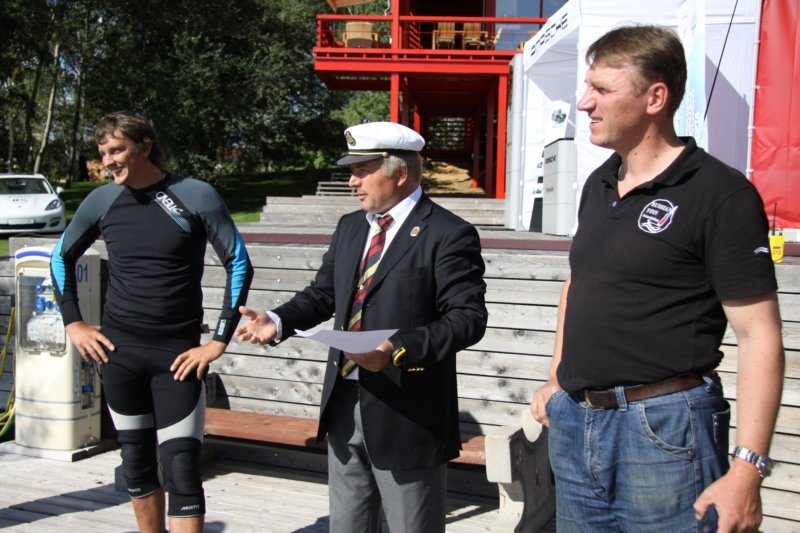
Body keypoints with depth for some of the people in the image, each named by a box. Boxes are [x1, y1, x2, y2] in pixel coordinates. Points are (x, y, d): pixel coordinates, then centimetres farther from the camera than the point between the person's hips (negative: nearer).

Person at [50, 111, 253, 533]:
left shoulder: (195, 196, -8)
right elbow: (62, 257, 18)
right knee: (136, 463, 13)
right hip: (118, 352, 4)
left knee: (181, 468, -5)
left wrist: (220, 340, -9)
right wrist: (73, 323, 10)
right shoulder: (101, 200, 2)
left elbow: (239, 264, -6)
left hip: (178, 355, -3)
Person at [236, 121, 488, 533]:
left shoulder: (448, 235, -13)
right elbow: (323, 293, 17)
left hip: (406, 415, -7)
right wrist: (278, 321, -2)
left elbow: (468, 317, -19)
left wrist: (398, 348, -31)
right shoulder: (349, 226, 11)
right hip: (344, 405, 7)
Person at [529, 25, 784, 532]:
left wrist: (747, 470, -20)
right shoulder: (598, 185, 10)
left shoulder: (720, 194, -12)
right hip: (574, 423, 7)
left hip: (665, 430, -7)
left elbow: (760, 336, -15)